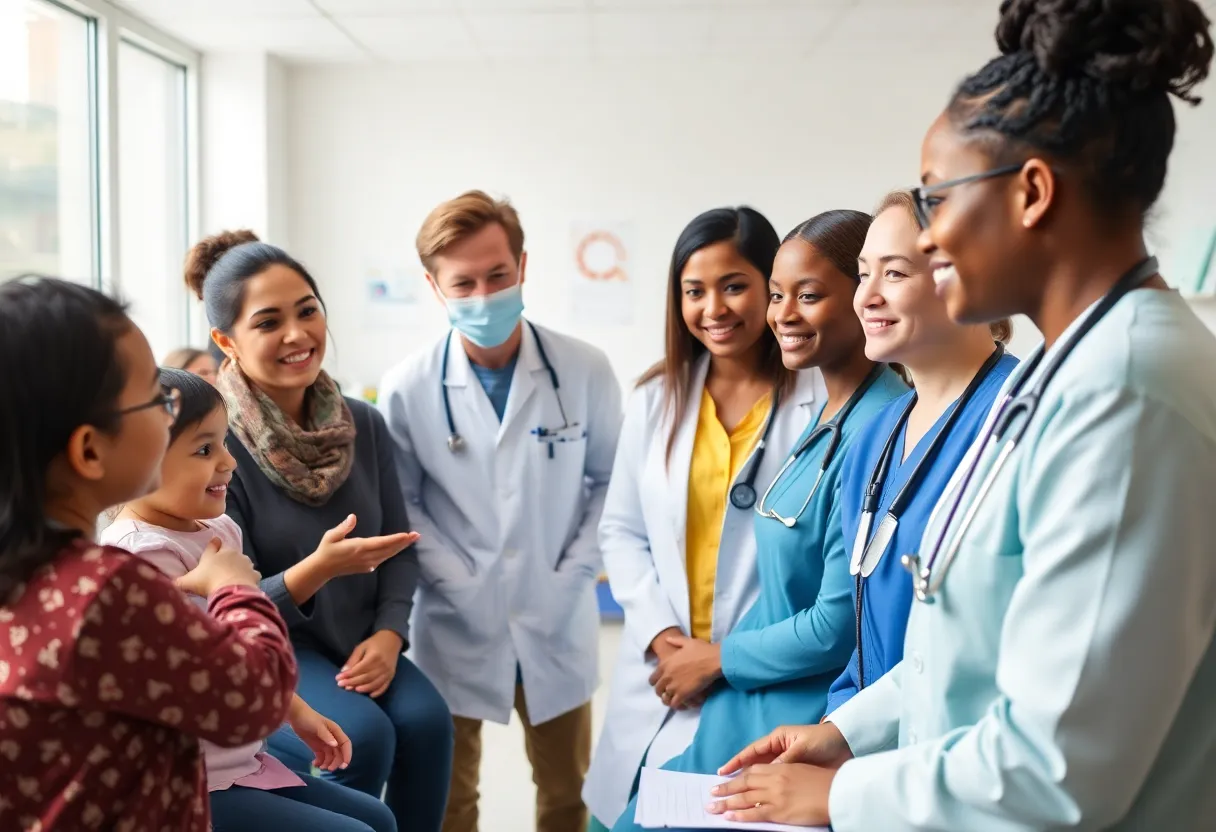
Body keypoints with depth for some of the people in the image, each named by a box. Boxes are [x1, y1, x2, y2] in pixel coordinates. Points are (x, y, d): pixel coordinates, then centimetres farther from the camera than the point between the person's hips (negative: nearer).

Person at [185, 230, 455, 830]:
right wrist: (315, 569, -34)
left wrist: (388, 633, -13)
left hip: (356, 642, 4)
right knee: (361, 734, -26)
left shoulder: (364, 424, -3)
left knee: (426, 718, -21)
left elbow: (399, 547, 4)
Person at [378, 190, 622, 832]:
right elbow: (402, 504, -2)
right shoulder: (407, 389, -11)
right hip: (457, 628, -1)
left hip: (558, 624, 1)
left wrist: (574, 574, -6)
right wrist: (460, 583, -11)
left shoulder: (585, 371, -8)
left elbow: (611, 481, 2)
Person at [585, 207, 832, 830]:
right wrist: (660, 631, -5)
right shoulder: (656, 398, 7)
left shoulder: (821, 402, -12)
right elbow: (621, 530, 9)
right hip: (661, 674, 5)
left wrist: (727, 657, -12)